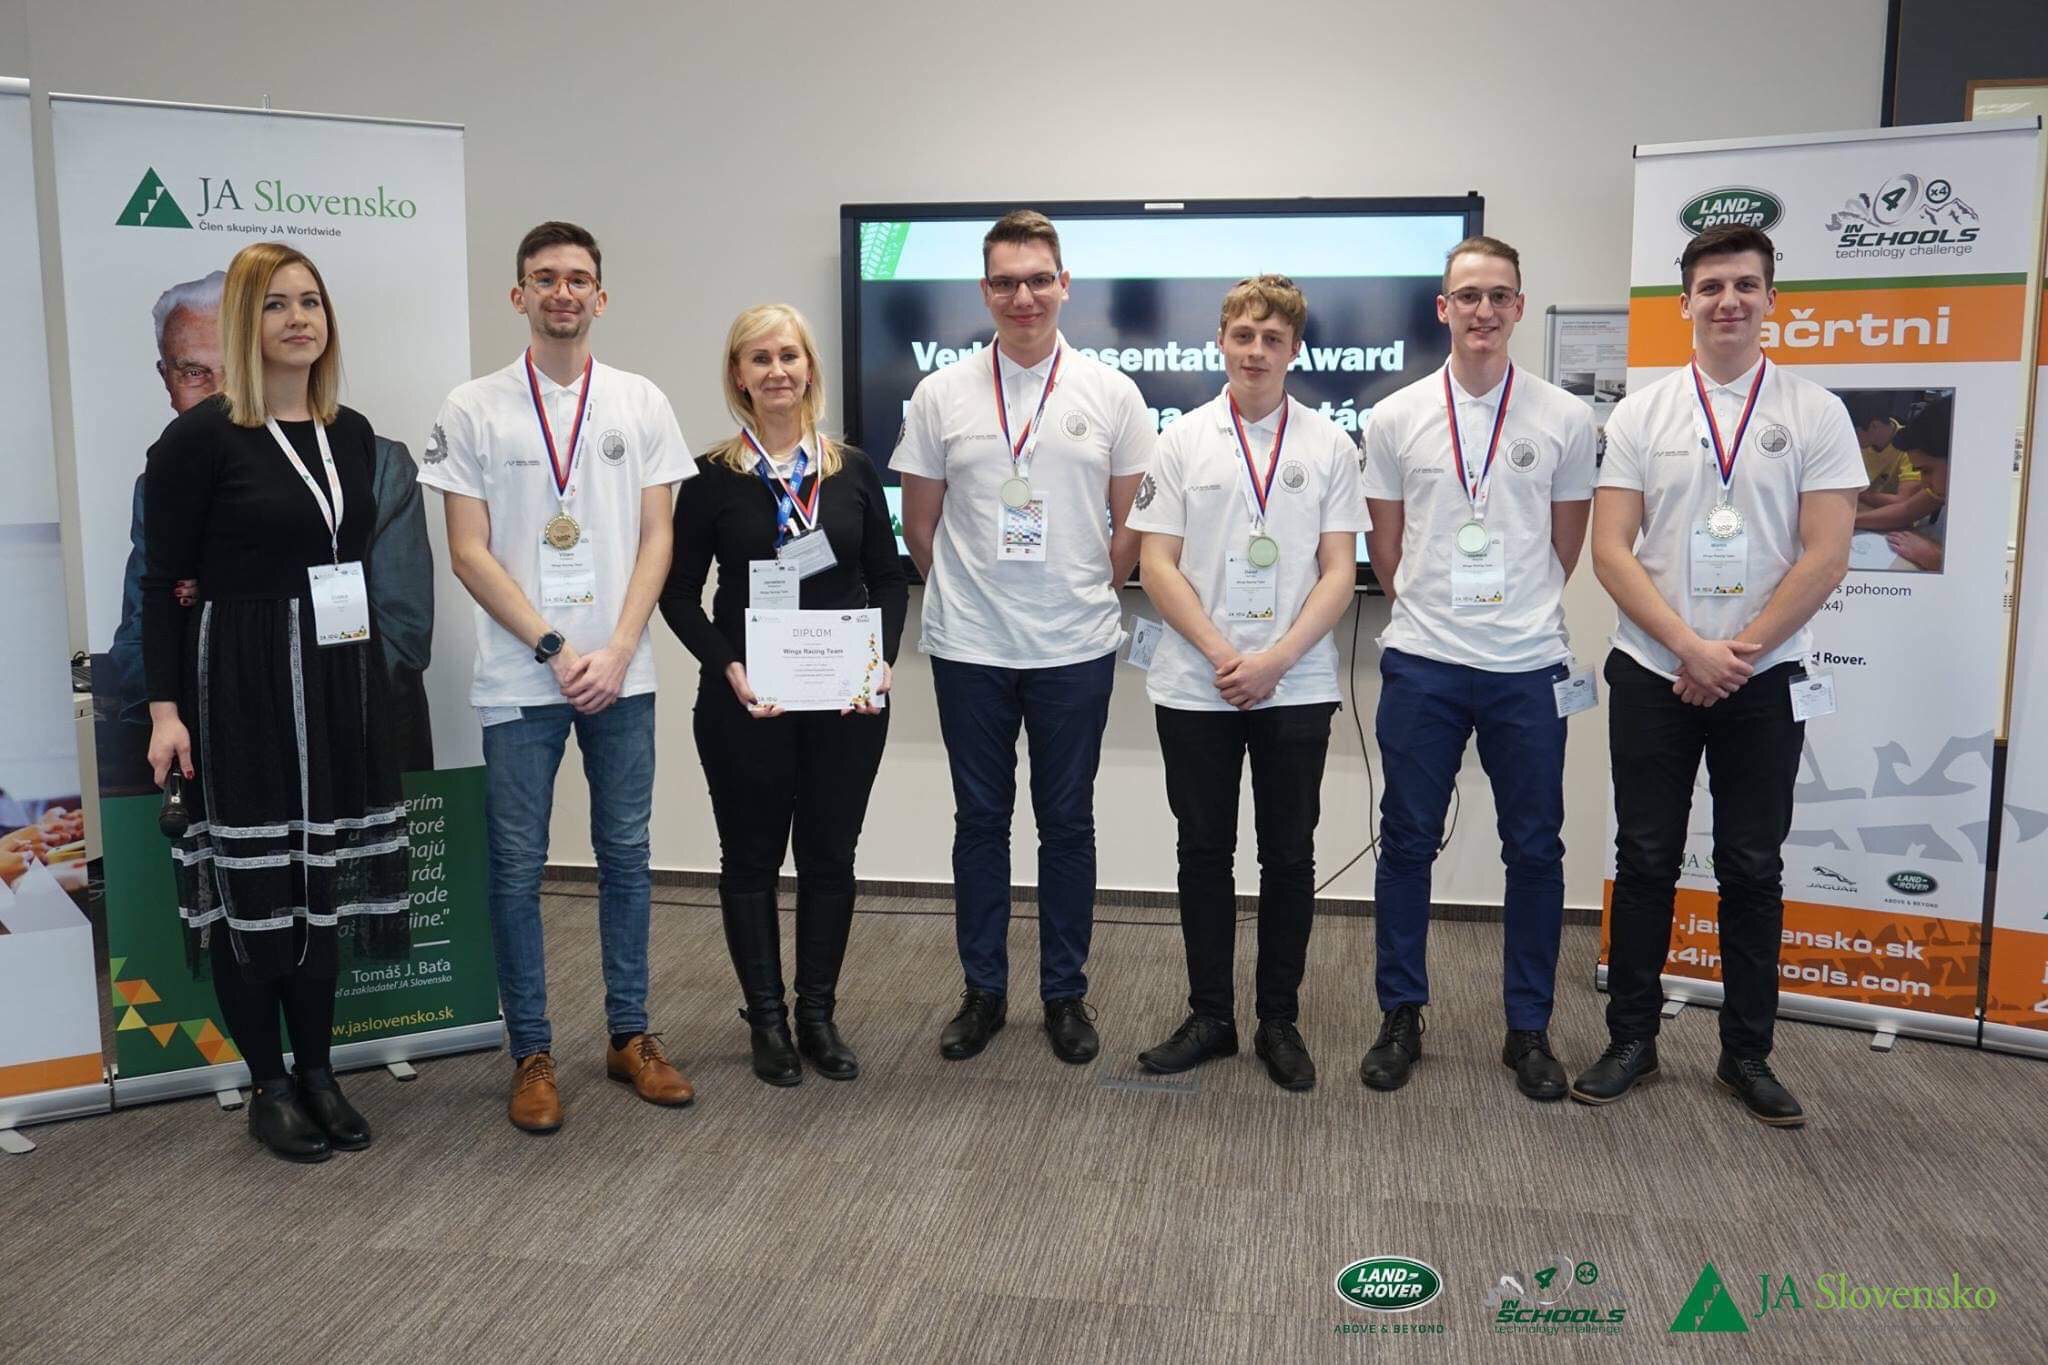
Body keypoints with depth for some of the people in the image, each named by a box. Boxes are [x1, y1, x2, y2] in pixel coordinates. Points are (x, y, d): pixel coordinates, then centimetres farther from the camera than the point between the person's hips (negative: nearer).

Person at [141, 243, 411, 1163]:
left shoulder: (352, 433, 9)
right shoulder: (201, 437, -7)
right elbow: (161, 583, -6)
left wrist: (371, 675, 12)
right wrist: (165, 708, -12)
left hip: (336, 681, 5)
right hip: (240, 685, -5)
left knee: (324, 880, 10)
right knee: (252, 887, 3)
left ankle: (318, 1071, 23)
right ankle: (268, 1087, 17)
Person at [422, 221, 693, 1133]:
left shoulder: (641, 405, 6)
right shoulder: (473, 410, 0)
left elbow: (656, 538, 3)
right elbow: (469, 552, -4)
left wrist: (616, 651, -8)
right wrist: (555, 647, -11)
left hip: (621, 673, 2)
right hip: (519, 679, -2)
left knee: (625, 854, 10)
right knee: (518, 867, 5)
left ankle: (629, 1035, 23)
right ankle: (531, 1053, 18)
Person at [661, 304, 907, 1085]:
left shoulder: (852, 470, 5)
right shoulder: (712, 476, -2)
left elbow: (888, 577, 8)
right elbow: (679, 591, -1)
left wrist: (881, 658, -7)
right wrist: (728, 667, -14)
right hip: (746, 701, -2)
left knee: (830, 856, 9)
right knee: (752, 858, 8)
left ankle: (819, 1015, 24)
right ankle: (767, 1021, 22)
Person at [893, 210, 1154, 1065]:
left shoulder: (1109, 392, 1)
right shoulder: (942, 394, 2)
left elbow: (1132, 521, 6)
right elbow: (920, 524, 8)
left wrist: (1088, 598, 4)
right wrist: (964, 598, 7)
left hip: (1075, 648, 0)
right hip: (969, 649, 1)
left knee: (1067, 820, 8)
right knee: (980, 818, 10)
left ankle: (1066, 993, 22)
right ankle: (983, 991, 23)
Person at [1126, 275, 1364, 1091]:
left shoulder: (1329, 447, 3)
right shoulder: (1182, 441, 4)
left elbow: (1339, 573, -1)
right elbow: (1157, 566, -1)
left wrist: (1274, 659, -13)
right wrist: (1222, 654, -11)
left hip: (1296, 686, 0)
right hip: (1195, 685, 0)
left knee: (1288, 855, 7)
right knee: (1204, 851, 8)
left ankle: (1279, 1022, 20)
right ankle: (1209, 1017, 21)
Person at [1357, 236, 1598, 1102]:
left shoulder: (1564, 419, 2)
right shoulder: (1395, 418, 2)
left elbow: (1565, 547, 10)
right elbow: (1387, 549, 9)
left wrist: (1517, 614, 12)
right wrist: (1430, 613, 10)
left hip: (1528, 668, 0)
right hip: (1422, 664, 0)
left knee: (1535, 849, 7)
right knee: (1407, 842, 6)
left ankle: (1529, 1028, 21)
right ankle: (1401, 1016, 20)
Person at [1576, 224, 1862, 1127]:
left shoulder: (1815, 414, 1)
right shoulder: (1641, 415, 3)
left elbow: (1824, 556, -6)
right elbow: (1610, 550, -4)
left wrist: (1735, 656, -12)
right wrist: (1692, 648, -13)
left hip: (1763, 680, 0)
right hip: (1653, 676, 1)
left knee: (1753, 871, 8)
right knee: (1645, 860, 6)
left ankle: (1747, 1055, 21)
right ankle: (1631, 1040, 19)